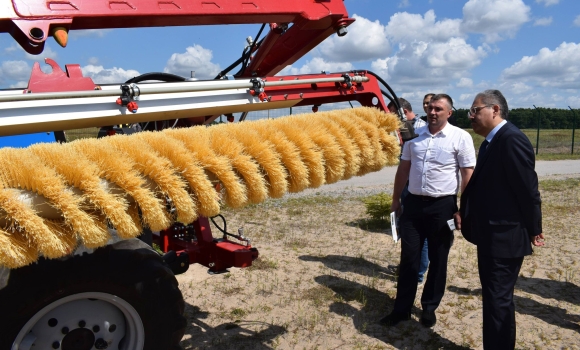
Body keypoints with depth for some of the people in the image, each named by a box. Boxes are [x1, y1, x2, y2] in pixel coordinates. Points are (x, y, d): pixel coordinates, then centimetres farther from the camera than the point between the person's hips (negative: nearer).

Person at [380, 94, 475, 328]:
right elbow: (403, 169, 12)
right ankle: (402, 308, 20)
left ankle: (429, 308, 28)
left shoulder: (460, 137, -5)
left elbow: (468, 175, -6)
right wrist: (396, 200, 13)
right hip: (413, 203, 3)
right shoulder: (415, 135, 7)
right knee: (408, 258, 8)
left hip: (443, 205, -3)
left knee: (438, 260, 10)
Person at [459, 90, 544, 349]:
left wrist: (533, 230, -9)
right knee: (494, 297, 20)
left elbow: (527, 188, -18)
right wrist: (466, 215, 12)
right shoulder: (491, 142, 12)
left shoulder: (511, 139, -19)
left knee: (498, 299, 0)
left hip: (505, 237, -10)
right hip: (491, 236, 10)